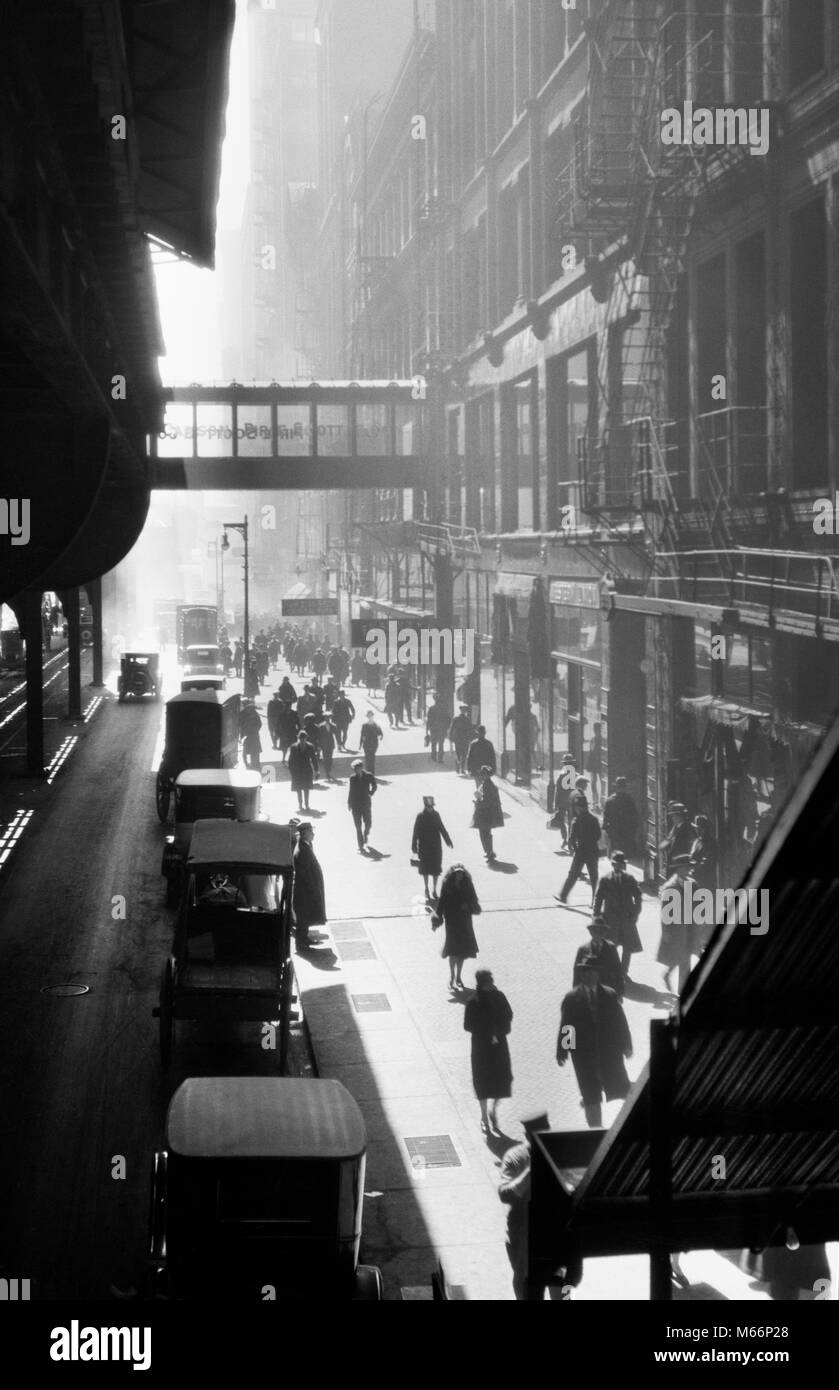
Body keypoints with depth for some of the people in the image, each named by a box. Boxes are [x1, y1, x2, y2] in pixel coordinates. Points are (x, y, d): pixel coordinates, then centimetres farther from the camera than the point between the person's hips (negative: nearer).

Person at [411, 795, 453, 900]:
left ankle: (434, 890, 19)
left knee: (436, 869, 6)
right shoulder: (420, 816, -10)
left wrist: (448, 841, 8)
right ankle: (426, 890, 23)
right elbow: (416, 832, -8)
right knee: (425, 869, 8)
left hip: (436, 847, 3)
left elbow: (442, 829, 7)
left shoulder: (436, 815, -1)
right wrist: (414, 847, -10)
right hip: (424, 847, -3)